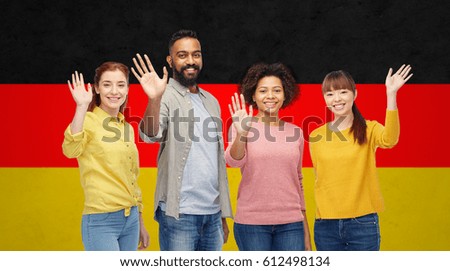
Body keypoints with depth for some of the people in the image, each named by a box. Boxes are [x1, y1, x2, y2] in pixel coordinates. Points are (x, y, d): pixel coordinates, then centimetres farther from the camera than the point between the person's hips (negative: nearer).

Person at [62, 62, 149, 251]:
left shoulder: (127, 128, 13)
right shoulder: (88, 121, -8)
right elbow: (71, 150, -29)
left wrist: (140, 224, 21)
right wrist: (82, 107, -34)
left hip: (131, 219, 7)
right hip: (101, 221, -7)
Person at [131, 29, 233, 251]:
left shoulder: (211, 101, 15)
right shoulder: (167, 97, -5)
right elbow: (150, 135, -25)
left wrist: (224, 214, 17)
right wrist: (154, 99, -44)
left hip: (212, 212, 6)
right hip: (180, 213, -6)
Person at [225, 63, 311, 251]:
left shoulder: (295, 132, 9)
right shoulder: (244, 127, 0)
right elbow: (233, 161, -19)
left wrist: (306, 231, 17)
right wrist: (241, 133, -39)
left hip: (291, 223, 3)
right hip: (251, 222, -3)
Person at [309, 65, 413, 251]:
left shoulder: (368, 129, -2)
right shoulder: (316, 137, 4)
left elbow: (389, 140, -25)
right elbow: (320, 178, 12)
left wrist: (391, 95, -33)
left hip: (362, 223, -2)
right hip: (326, 225, 2)